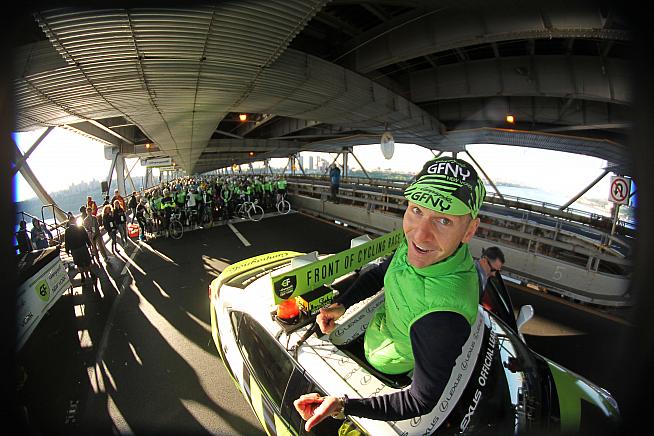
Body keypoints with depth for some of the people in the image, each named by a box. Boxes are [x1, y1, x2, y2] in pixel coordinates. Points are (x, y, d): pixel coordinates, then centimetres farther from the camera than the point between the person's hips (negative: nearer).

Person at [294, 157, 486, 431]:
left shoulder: (443, 318, -45)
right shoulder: (423, 246, -22)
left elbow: (422, 401, -31)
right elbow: (379, 273, -2)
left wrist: (341, 406, -37)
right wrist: (341, 304, -13)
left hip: (387, 364, -5)